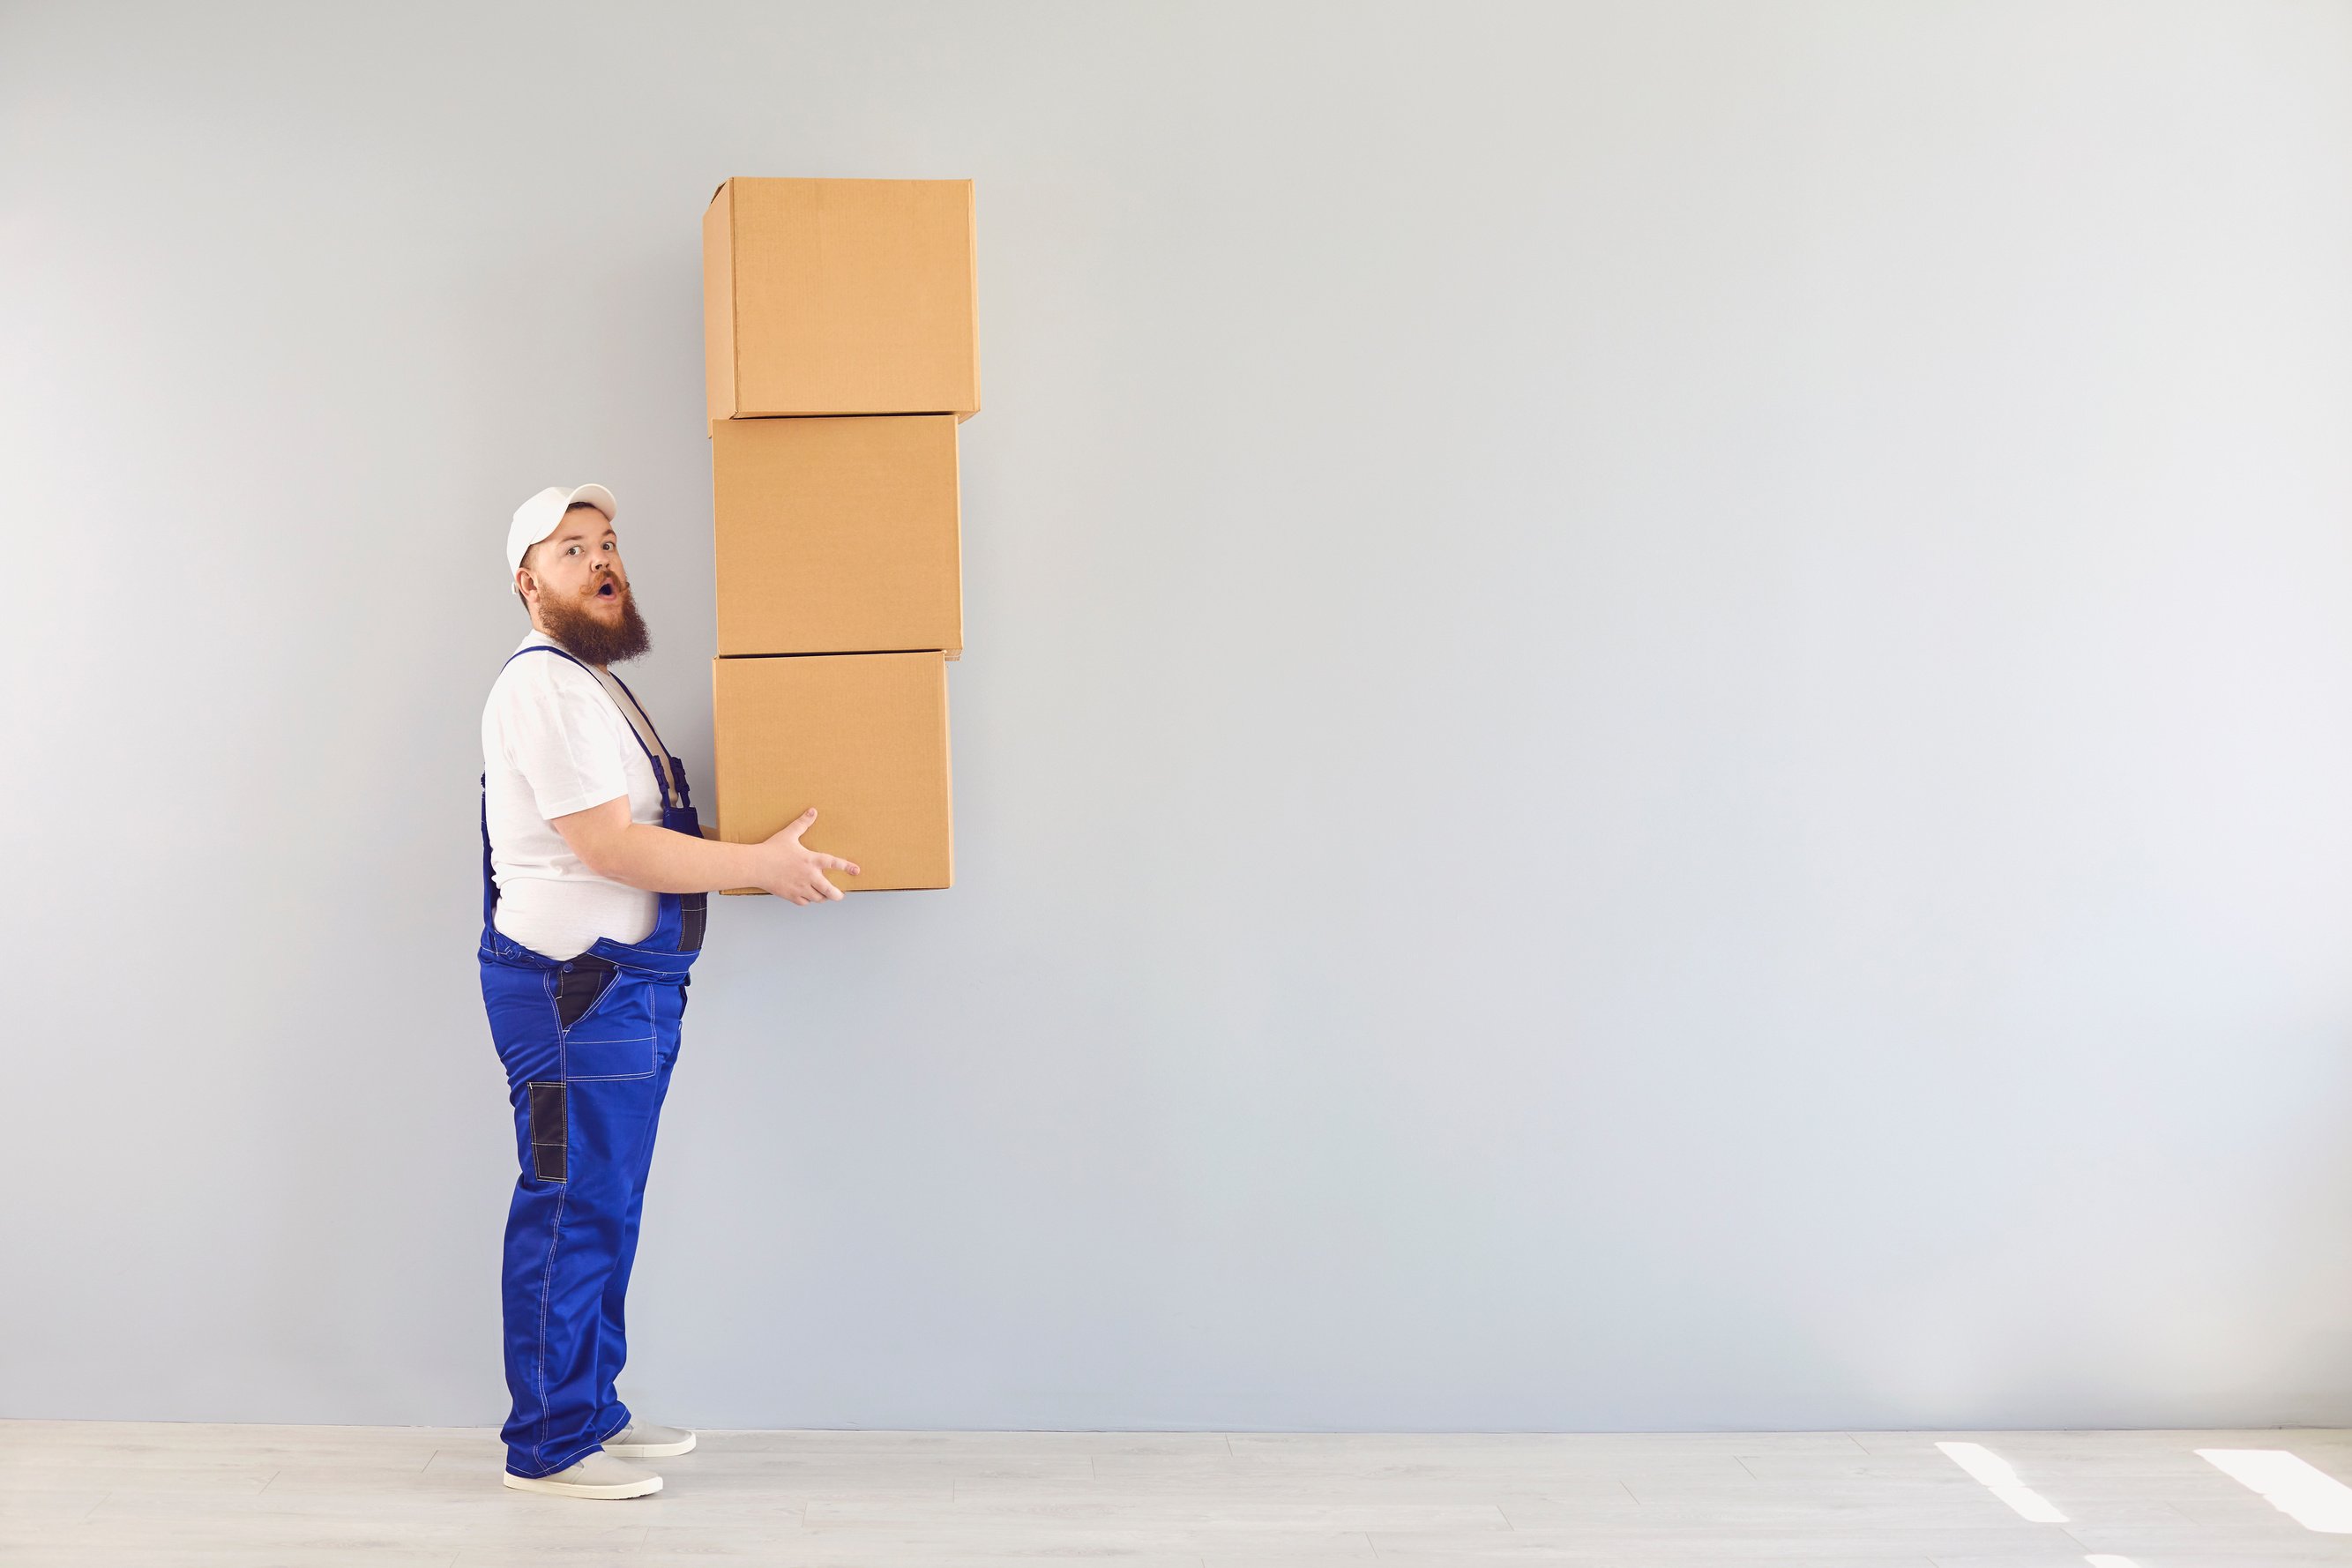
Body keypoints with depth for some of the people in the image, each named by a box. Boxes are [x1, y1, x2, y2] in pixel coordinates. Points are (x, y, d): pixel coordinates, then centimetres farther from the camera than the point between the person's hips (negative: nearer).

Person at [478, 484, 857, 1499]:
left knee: (605, 1211, 16)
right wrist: (762, 864, -15)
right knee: (569, 1211, -4)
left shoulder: (597, 687, 20)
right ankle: (548, 1443, 6)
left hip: (627, 988, 10)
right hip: (571, 991, -10)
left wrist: (759, 857, 19)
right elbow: (609, 847, -21)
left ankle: (592, 1409, 27)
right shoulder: (542, 687, -14)